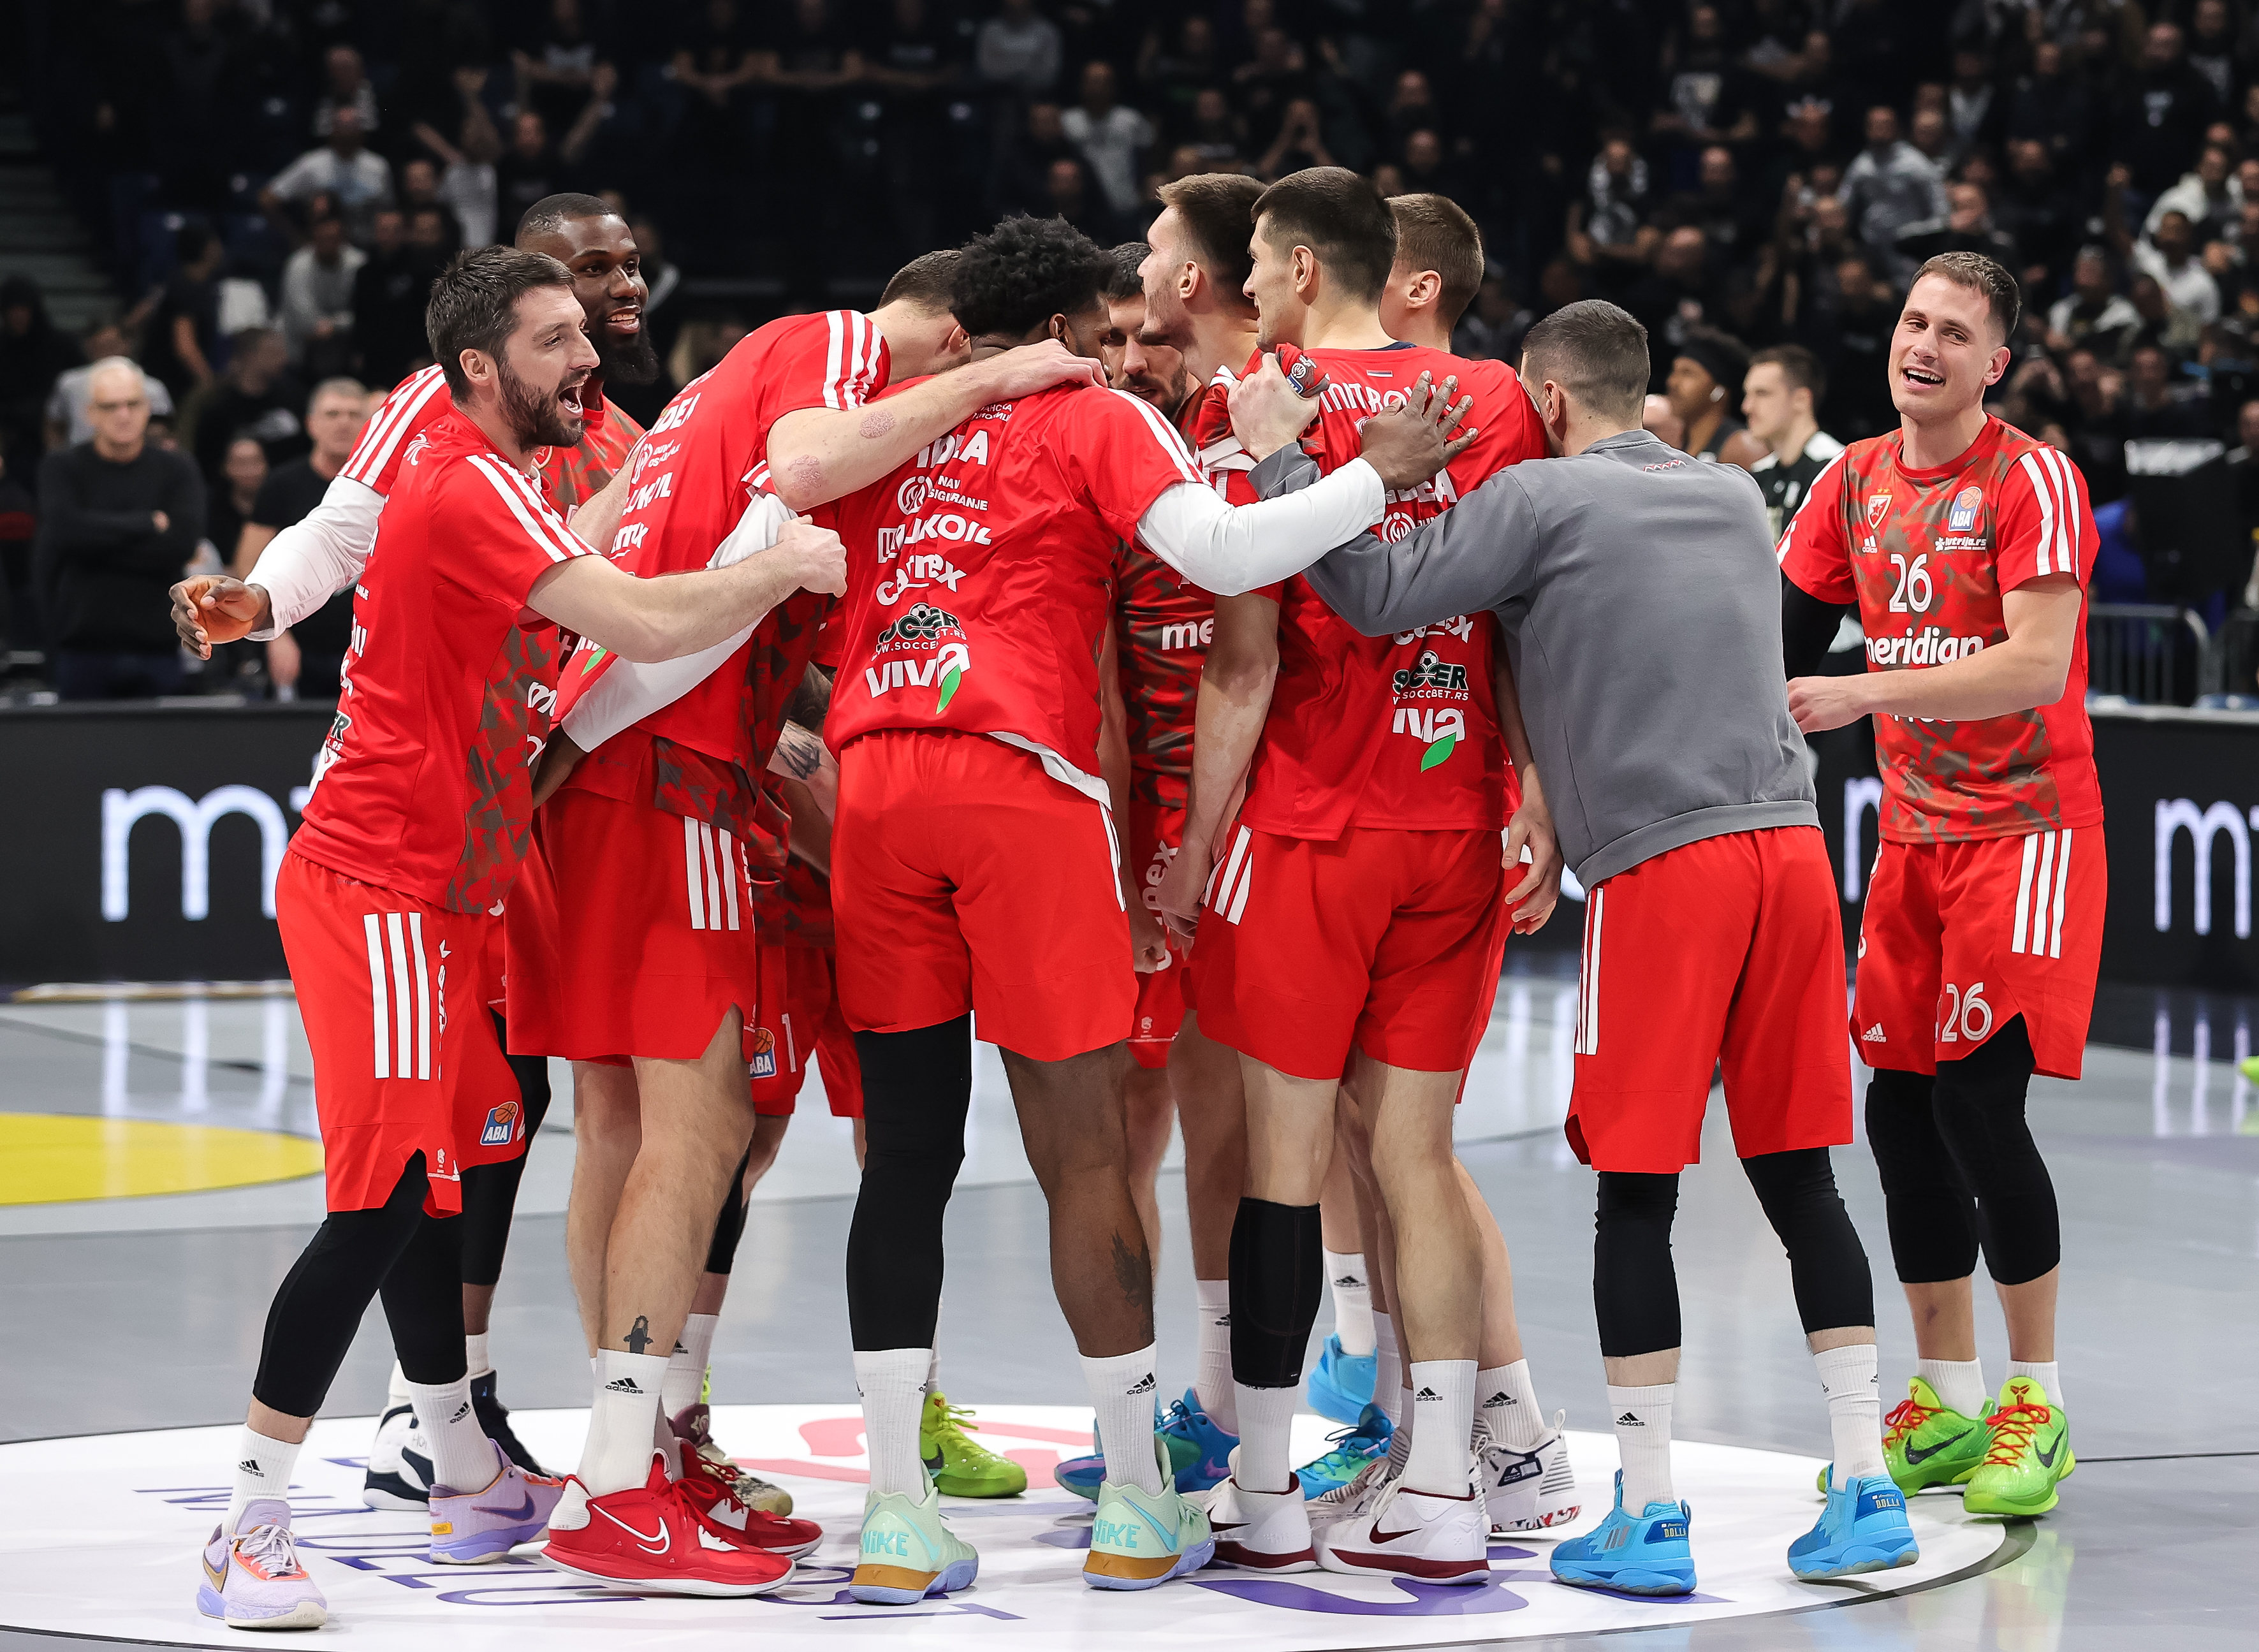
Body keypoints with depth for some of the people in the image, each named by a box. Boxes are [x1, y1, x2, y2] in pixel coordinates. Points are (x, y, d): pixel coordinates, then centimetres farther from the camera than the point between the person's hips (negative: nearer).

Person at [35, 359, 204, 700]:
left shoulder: (178, 469, 7)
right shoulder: (61, 469, 6)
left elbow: (182, 543, -9)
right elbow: (65, 528, -14)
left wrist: (98, 538, -8)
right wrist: (149, 524, -8)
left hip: (159, 647, 1)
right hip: (84, 650, -1)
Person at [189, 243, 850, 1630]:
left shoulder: (495, 479, 14)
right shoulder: (468, 489, -18)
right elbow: (644, 627, -26)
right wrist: (783, 566, -10)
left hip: (434, 890, 10)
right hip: (380, 890, -10)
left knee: (435, 1181, 17)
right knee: (384, 1200, -13)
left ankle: (472, 1483, 29)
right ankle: (248, 1536, -12)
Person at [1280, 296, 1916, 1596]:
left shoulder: (1545, 497, 1)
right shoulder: (1737, 498, 20)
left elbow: (1379, 596, -8)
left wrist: (1281, 459, 1)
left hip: (1659, 867, -5)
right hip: (1791, 845, 5)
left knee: (1636, 1191, 1)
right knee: (1800, 1178, 10)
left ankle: (1649, 1518, 2)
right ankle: (1868, 1490, 8)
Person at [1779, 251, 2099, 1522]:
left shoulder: (2035, 483, -12)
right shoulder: (1857, 484, 8)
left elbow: (2038, 666, -22)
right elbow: (1781, 632, 16)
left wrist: (1864, 692, -25)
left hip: (2028, 830, -6)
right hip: (1916, 834, 6)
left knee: (1979, 1103, -14)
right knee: (1902, 1111, 4)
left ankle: (2036, 1406, 0)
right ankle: (1945, 1406, 16)